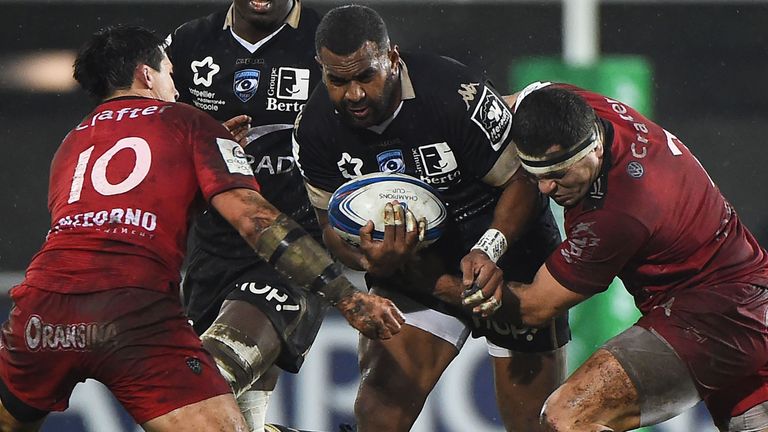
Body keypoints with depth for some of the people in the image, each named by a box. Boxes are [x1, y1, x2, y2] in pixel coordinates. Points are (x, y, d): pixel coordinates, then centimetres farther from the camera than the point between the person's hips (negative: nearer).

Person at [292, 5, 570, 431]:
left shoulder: (457, 93, -27)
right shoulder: (315, 128, -12)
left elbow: (520, 182, -18)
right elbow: (334, 225, -4)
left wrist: (490, 249, -34)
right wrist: (375, 261, -26)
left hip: (509, 248, -4)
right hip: (415, 268, 4)